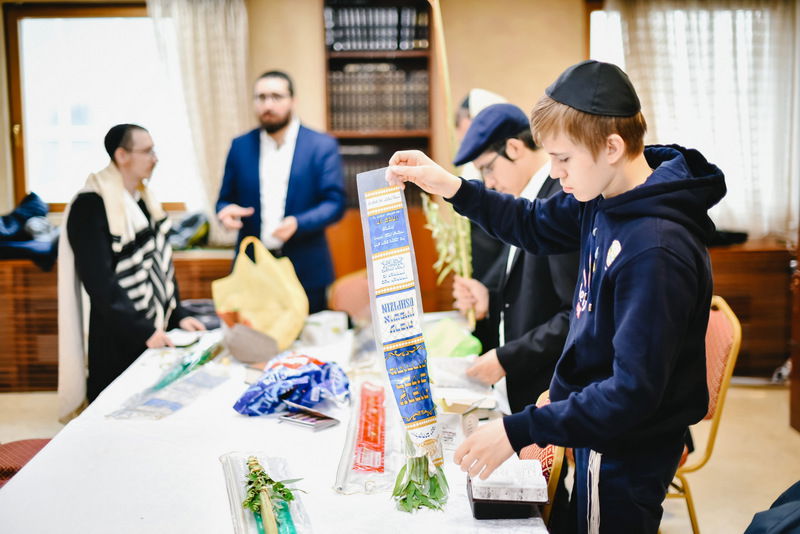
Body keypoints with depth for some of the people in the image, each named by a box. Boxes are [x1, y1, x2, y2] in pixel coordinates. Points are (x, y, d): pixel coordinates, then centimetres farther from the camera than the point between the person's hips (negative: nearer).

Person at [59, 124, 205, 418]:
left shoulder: (143, 198, 11)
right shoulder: (91, 205, -14)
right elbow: (99, 281, -20)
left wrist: (177, 315, 6)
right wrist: (142, 330, -21)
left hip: (154, 333, 7)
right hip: (118, 342, -7)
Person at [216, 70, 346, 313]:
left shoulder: (322, 145, -1)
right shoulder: (240, 146, 8)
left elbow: (335, 203, -4)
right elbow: (225, 199, 14)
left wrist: (298, 223, -20)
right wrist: (227, 211, -9)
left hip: (307, 272, -2)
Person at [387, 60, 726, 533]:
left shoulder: (655, 251, -32)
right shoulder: (605, 198, -5)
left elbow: (633, 391, -31)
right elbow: (536, 227, 13)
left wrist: (518, 431, -31)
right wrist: (451, 188, 1)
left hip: (629, 454, -8)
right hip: (600, 426, 8)